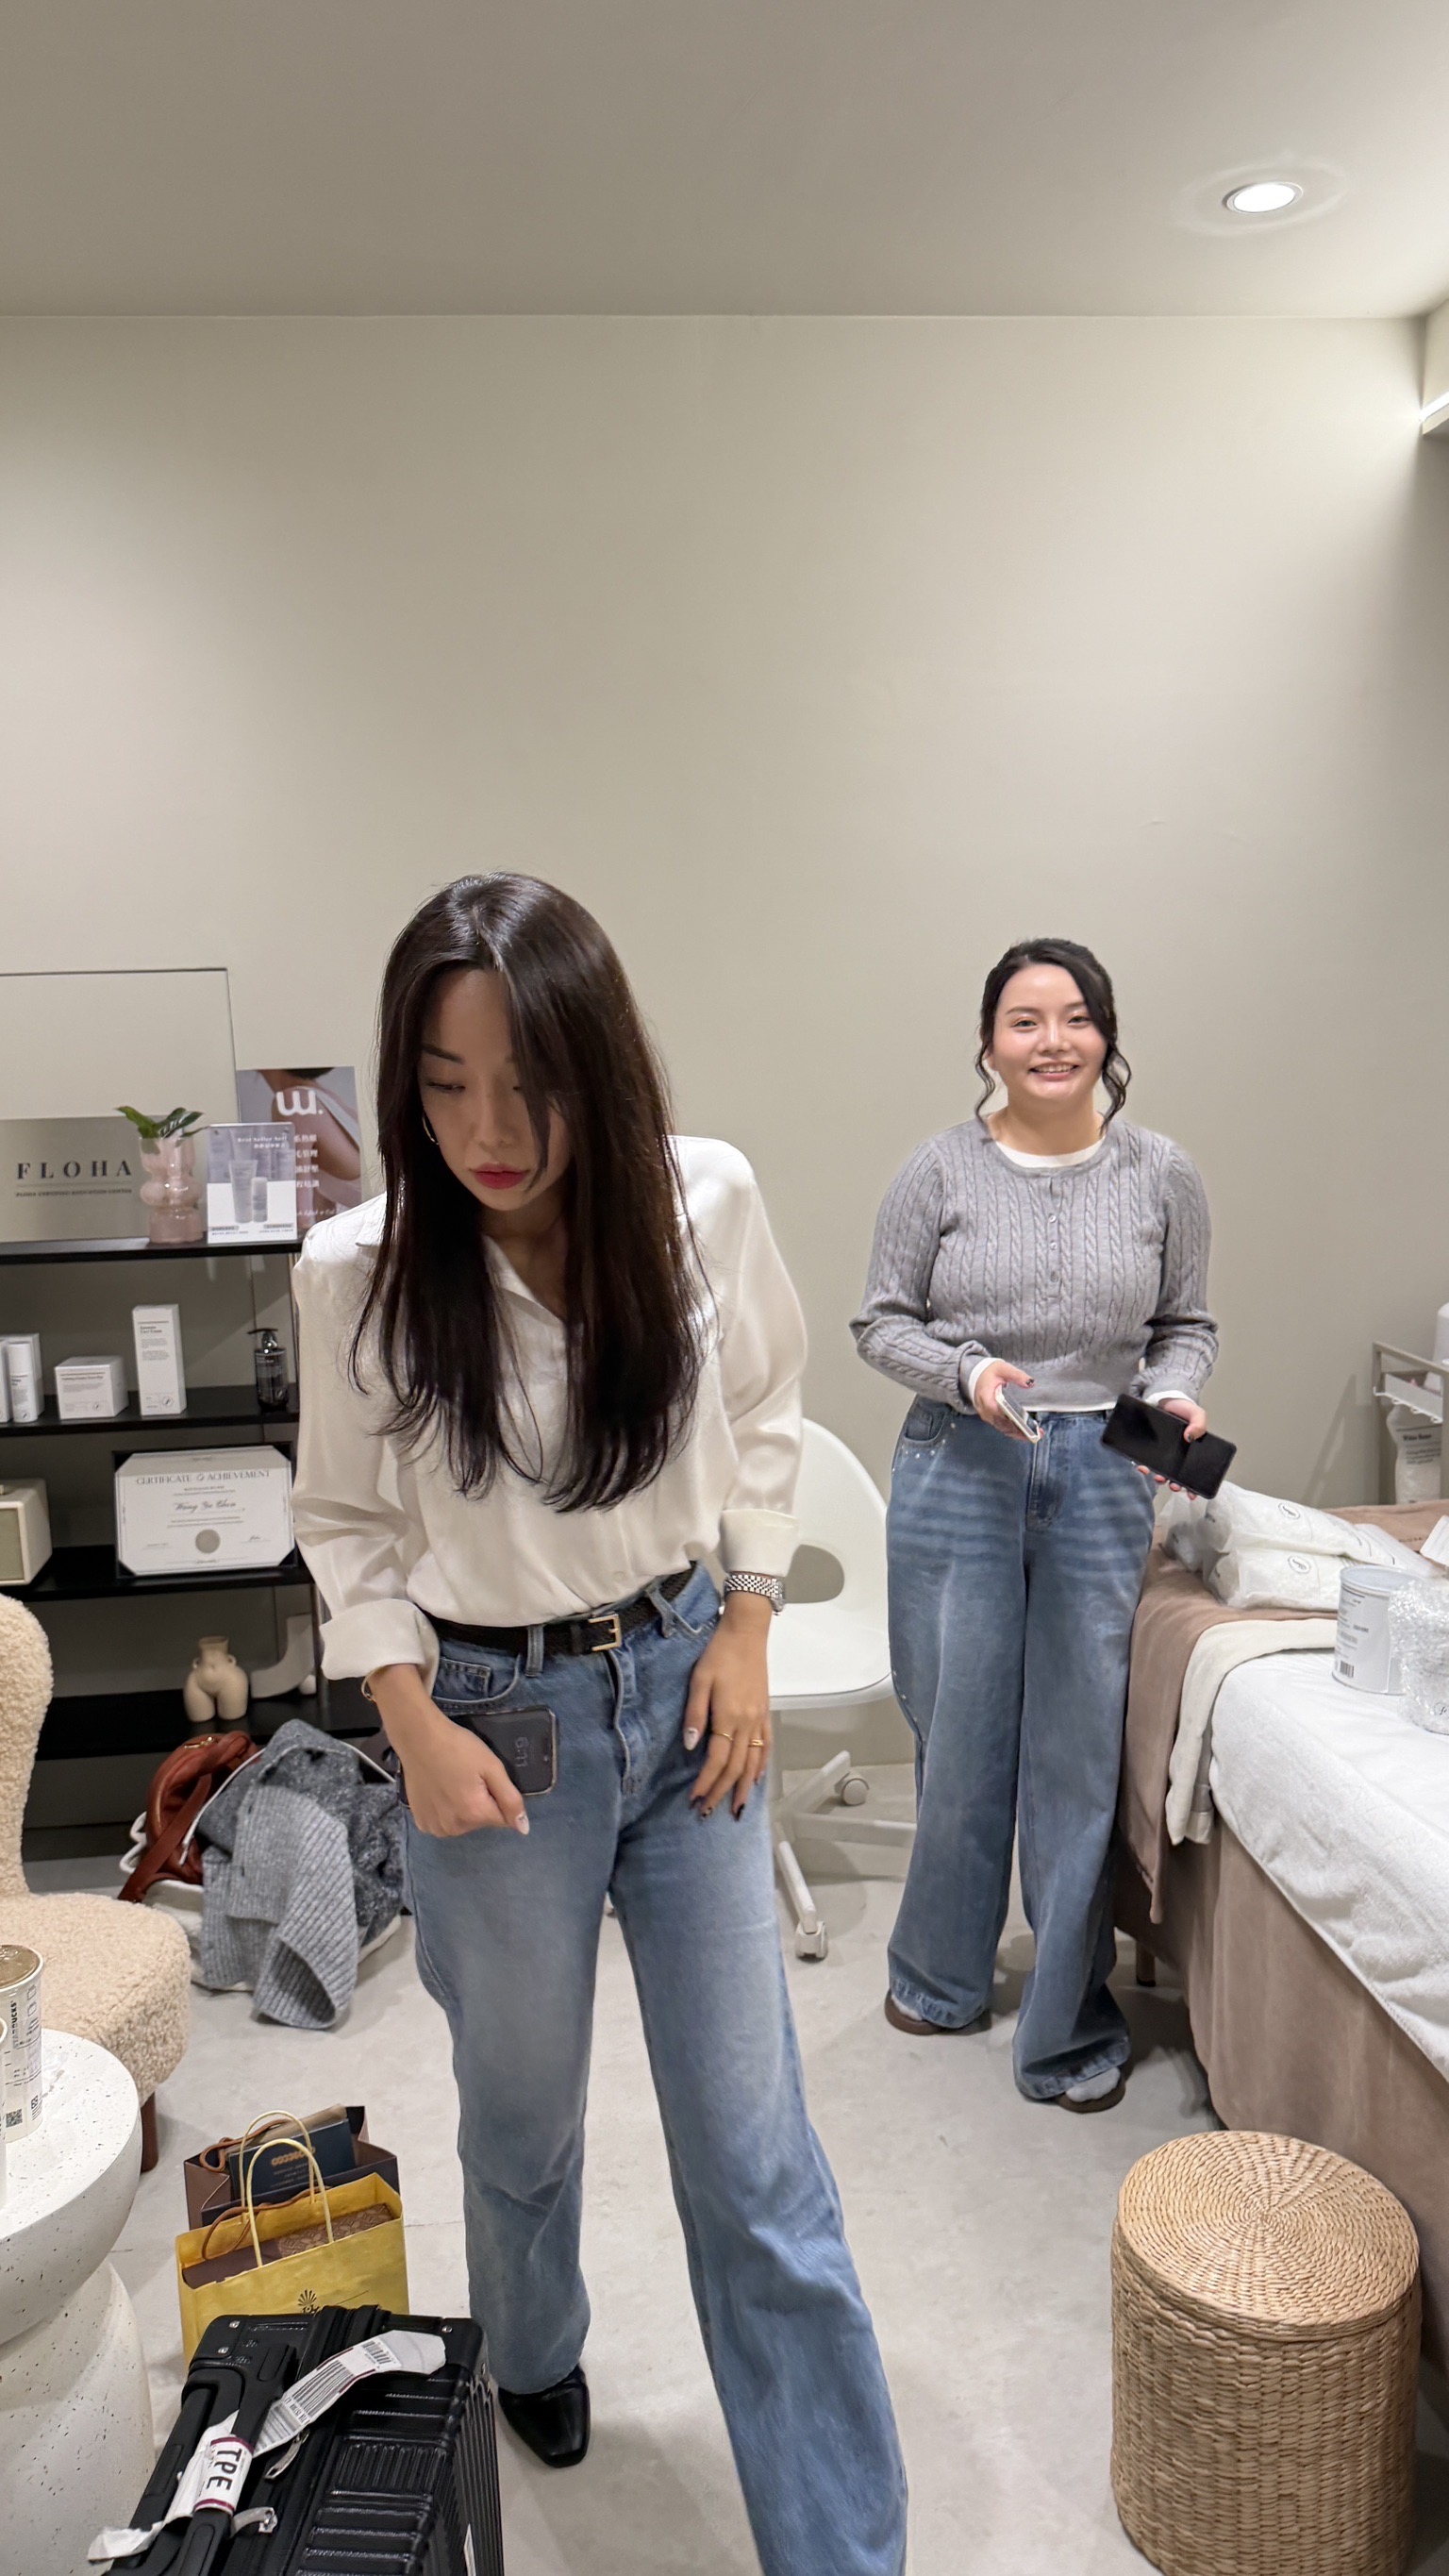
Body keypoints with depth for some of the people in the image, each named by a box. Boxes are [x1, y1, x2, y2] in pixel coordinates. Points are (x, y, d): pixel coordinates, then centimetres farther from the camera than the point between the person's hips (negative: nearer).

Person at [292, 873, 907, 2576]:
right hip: (498, 1718, 0)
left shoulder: (706, 1201, -14)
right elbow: (345, 1519, -2)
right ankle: (531, 2358, 55)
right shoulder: (358, 1268, -16)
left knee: (756, 2154, 9)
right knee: (521, 2113, 21)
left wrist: (745, 1635, -1)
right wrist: (413, 1725, -12)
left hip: (683, 1686, 1)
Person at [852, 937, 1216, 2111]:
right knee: (959, 1739, 10)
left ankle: (1071, 2027, 24)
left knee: (1080, 1752, 6)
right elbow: (881, 1321, 2)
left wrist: (1173, 1395, -10)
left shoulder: (1162, 1175, 1)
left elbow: (1189, 1325, 10)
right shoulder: (941, 1170, -3)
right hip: (960, 1472, 0)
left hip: (1101, 1476, 1)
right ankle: (942, 1976, 35)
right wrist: (964, 1371, -16)